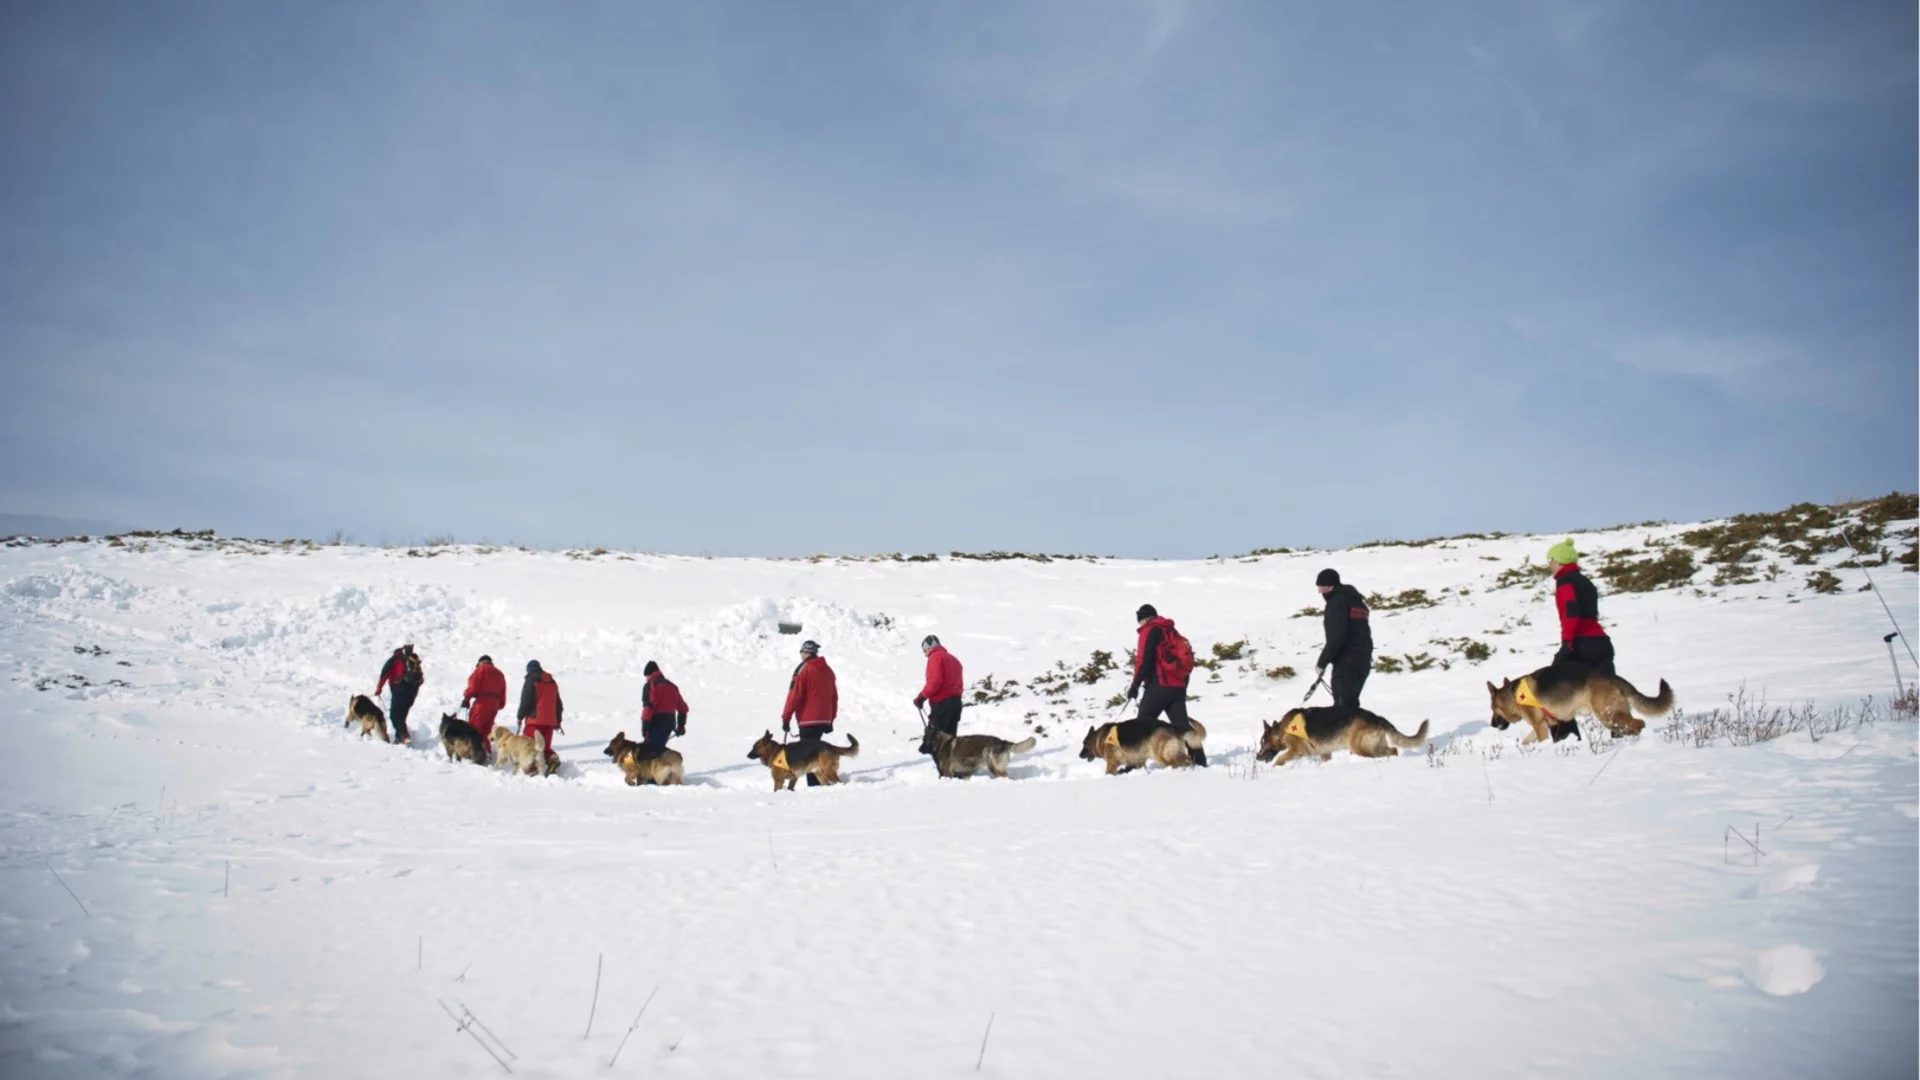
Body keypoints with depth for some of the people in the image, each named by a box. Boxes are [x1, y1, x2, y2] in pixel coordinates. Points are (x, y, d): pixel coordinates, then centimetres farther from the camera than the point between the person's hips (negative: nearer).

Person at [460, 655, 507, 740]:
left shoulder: (482, 669, 5)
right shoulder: (500, 674, 26)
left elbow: (473, 685, -7)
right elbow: (502, 694, 23)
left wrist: (466, 697, 2)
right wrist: (499, 705, 25)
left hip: (482, 703, -7)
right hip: (494, 704, 7)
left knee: (473, 727, -9)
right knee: (485, 730, 9)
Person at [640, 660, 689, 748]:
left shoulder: (650, 685, -4)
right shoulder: (672, 686, 19)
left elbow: (648, 707, -15)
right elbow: (682, 708, 21)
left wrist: (645, 727, -16)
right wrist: (681, 726, 29)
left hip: (656, 724, -7)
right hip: (669, 724, 7)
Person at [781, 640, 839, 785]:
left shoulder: (804, 669, -8)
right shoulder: (828, 670, 13)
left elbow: (794, 695, -11)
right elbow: (834, 696, 17)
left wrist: (786, 717, -6)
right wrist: (831, 719, 23)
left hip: (808, 719, -7)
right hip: (824, 719, 7)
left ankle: (814, 785, -14)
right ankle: (821, 781, 16)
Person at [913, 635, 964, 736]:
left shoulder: (935, 657, -5)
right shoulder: (953, 658, 21)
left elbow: (934, 681, -18)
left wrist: (922, 697, -12)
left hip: (942, 702, -8)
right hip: (955, 701, 9)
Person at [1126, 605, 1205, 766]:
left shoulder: (1150, 631, -3)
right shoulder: (1172, 632, 21)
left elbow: (1144, 660, -13)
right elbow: (1187, 662, 21)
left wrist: (1135, 685, -10)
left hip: (1159, 685, -7)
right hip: (1178, 686, 7)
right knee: (1182, 725, 7)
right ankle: (1200, 761, 0)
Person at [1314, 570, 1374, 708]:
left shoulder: (1336, 602, -11)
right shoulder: (1356, 601, 19)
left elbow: (1336, 637, -19)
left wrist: (1322, 663, -11)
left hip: (1347, 661, -10)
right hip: (1363, 659, 10)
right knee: (1350, 704, 16)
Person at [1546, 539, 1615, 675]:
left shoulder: (1565, 581, -4)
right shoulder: (1583, 580, 23)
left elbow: (1572, 612, -18)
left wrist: (1567, 642, -24)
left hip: (1583, 643, -8)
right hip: (1601, 642, 8)